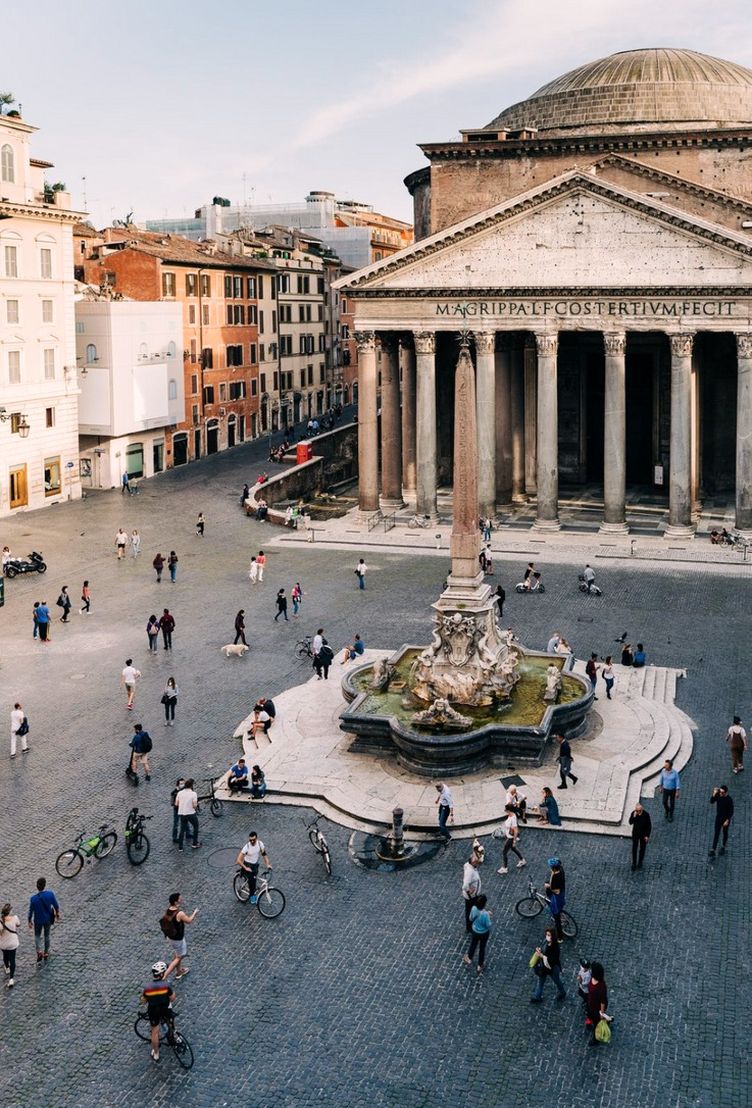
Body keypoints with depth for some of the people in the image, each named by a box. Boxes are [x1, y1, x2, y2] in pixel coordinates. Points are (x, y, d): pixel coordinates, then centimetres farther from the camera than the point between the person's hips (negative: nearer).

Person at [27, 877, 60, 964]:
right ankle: (46, 953, 35)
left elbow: (31, 911, -12)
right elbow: (56, 906, -10)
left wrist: (30, 921, 5)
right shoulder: (50, 894, -23)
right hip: (48, 919, 1)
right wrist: (58, 915, 9)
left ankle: (39, 951, 4)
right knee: (46, 935, 23)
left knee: (37, 936, 22)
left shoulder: (33, 898, -25)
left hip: (38, 920, -1)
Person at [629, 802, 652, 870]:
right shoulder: (633, 813, -16)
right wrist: (634, 816, -37)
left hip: (643, 835, -1)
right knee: (634, 849, 8)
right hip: (635, 834, 1)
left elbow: (649, 826, -12)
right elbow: (630, 823, -23)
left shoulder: (646, 814, -22)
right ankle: (634, 863, 23)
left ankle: (640, 862, 36)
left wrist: (647, 836, -12)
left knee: (642, 849, 16)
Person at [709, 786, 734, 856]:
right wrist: (714, 794, -32)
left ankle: (723, 847, 40)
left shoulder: (729, 800, -25)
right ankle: (713, 851, -3)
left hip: (726, 818, -3)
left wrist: (727, 821, -18)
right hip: (718, 817, 3)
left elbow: (731, 811, -18)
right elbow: (712, 801, -20)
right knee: (716, 833, 0)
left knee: (725, 833, 17)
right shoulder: (718, 795, -15)